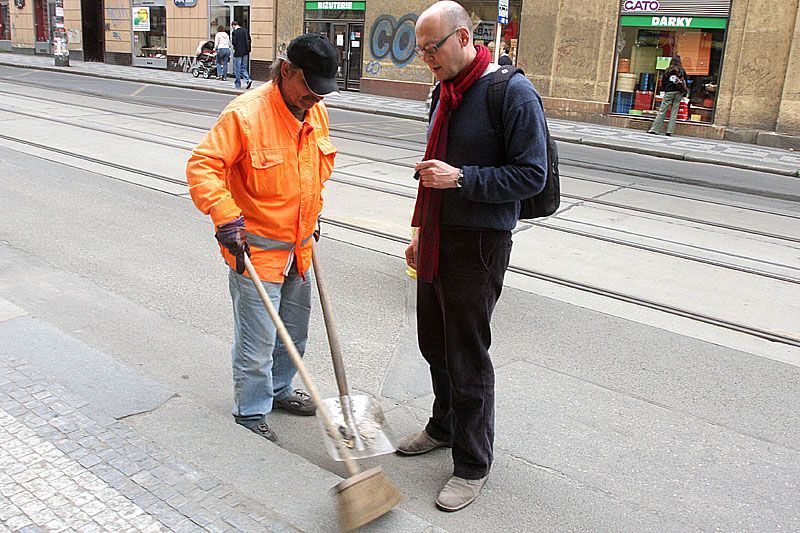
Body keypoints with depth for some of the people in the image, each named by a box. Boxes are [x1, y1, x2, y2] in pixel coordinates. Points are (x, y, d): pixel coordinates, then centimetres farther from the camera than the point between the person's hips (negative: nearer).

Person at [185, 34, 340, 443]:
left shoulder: (315, 112, 3)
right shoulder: (246, 114, -21)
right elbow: (202, 166, -23)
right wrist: (227, 218, -30)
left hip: (298, 245, 8)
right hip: (256, 248, -8)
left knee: (295, 330, 21)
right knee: (258, 338, 1)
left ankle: (278, 389, 42)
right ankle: (250, 412, 20)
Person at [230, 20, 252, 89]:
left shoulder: (234, 32, -12)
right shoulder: (245, 30, 6)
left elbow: (234, 42, -16)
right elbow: (249, 40, 9)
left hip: (238, 52, -6)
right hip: (245, 52, 6)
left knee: (237, 68, 4)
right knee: (243, 68, 14)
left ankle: (237, 84, 10)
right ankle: (248, 79, -6)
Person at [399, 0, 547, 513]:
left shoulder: (513, 92, -15)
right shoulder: (448, 91, 12)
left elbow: (532, 175, -17)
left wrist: (461, 178, -25)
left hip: (479, 246, -8)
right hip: (438, 241, 8)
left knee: (468, 360, 1)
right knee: (436, 344, 19)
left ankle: (473, 466, 19)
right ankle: (444, 426, 42)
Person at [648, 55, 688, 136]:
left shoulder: (668, 70, 1)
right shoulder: (682, 71, 5)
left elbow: (663, 82, 4)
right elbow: (685, 83, 7)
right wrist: (683, 92, 15)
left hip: (669, 92, -2)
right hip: (678, 93, 2)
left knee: (662, 111, -1)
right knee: (674, 112, 3)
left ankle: (655, 129, -4)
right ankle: (670, 131, 0)